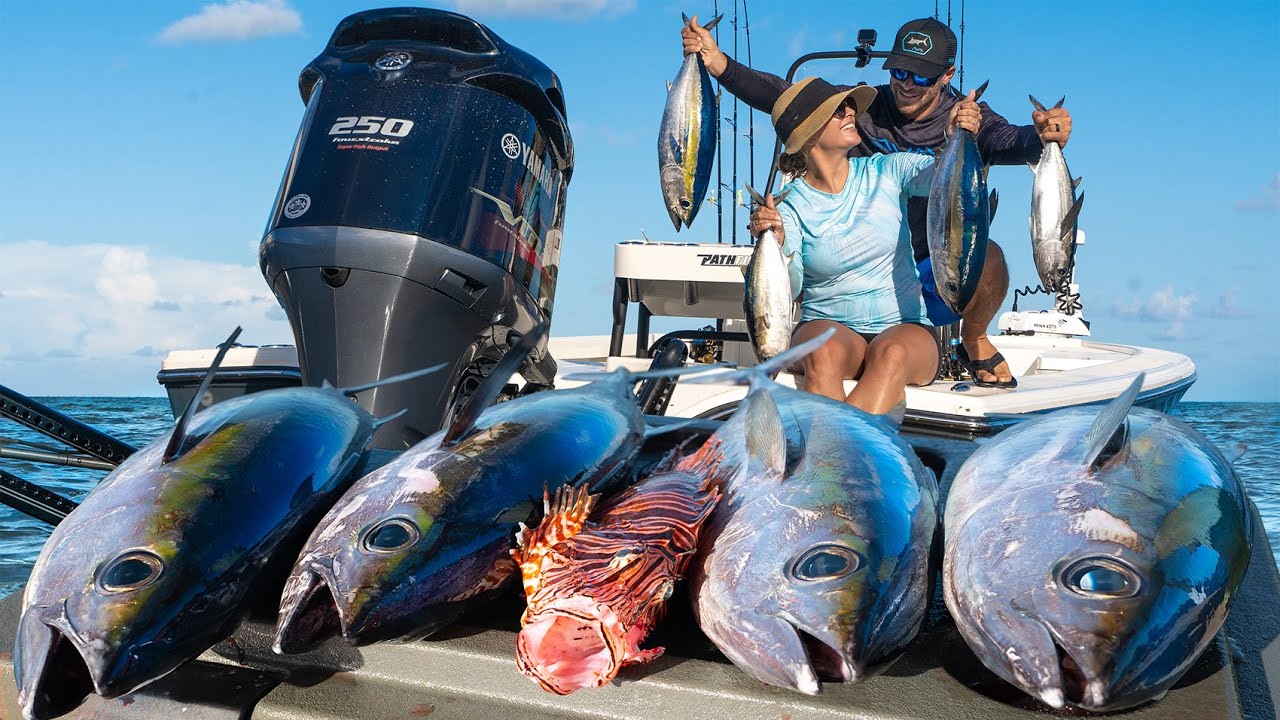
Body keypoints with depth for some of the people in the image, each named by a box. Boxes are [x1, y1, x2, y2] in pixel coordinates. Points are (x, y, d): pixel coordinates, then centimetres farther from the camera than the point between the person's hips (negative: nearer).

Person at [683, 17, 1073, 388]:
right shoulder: (864, 107, -2)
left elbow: (1007, 142, -28)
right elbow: (784, 96, -10)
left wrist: (1041, 136, -53)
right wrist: (718, 63, -25)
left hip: (936, 273, -1)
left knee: (988, 256, -33)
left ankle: (974, 341, 0)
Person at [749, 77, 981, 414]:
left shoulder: (886, 171, 3)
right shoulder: (791, 205, 0)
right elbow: (788, 289, -12)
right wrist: (775, 244, -32)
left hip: (905, 328, 1)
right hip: (827, 327, 0)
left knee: (890, 354, -34)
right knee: (824, 352, -35)